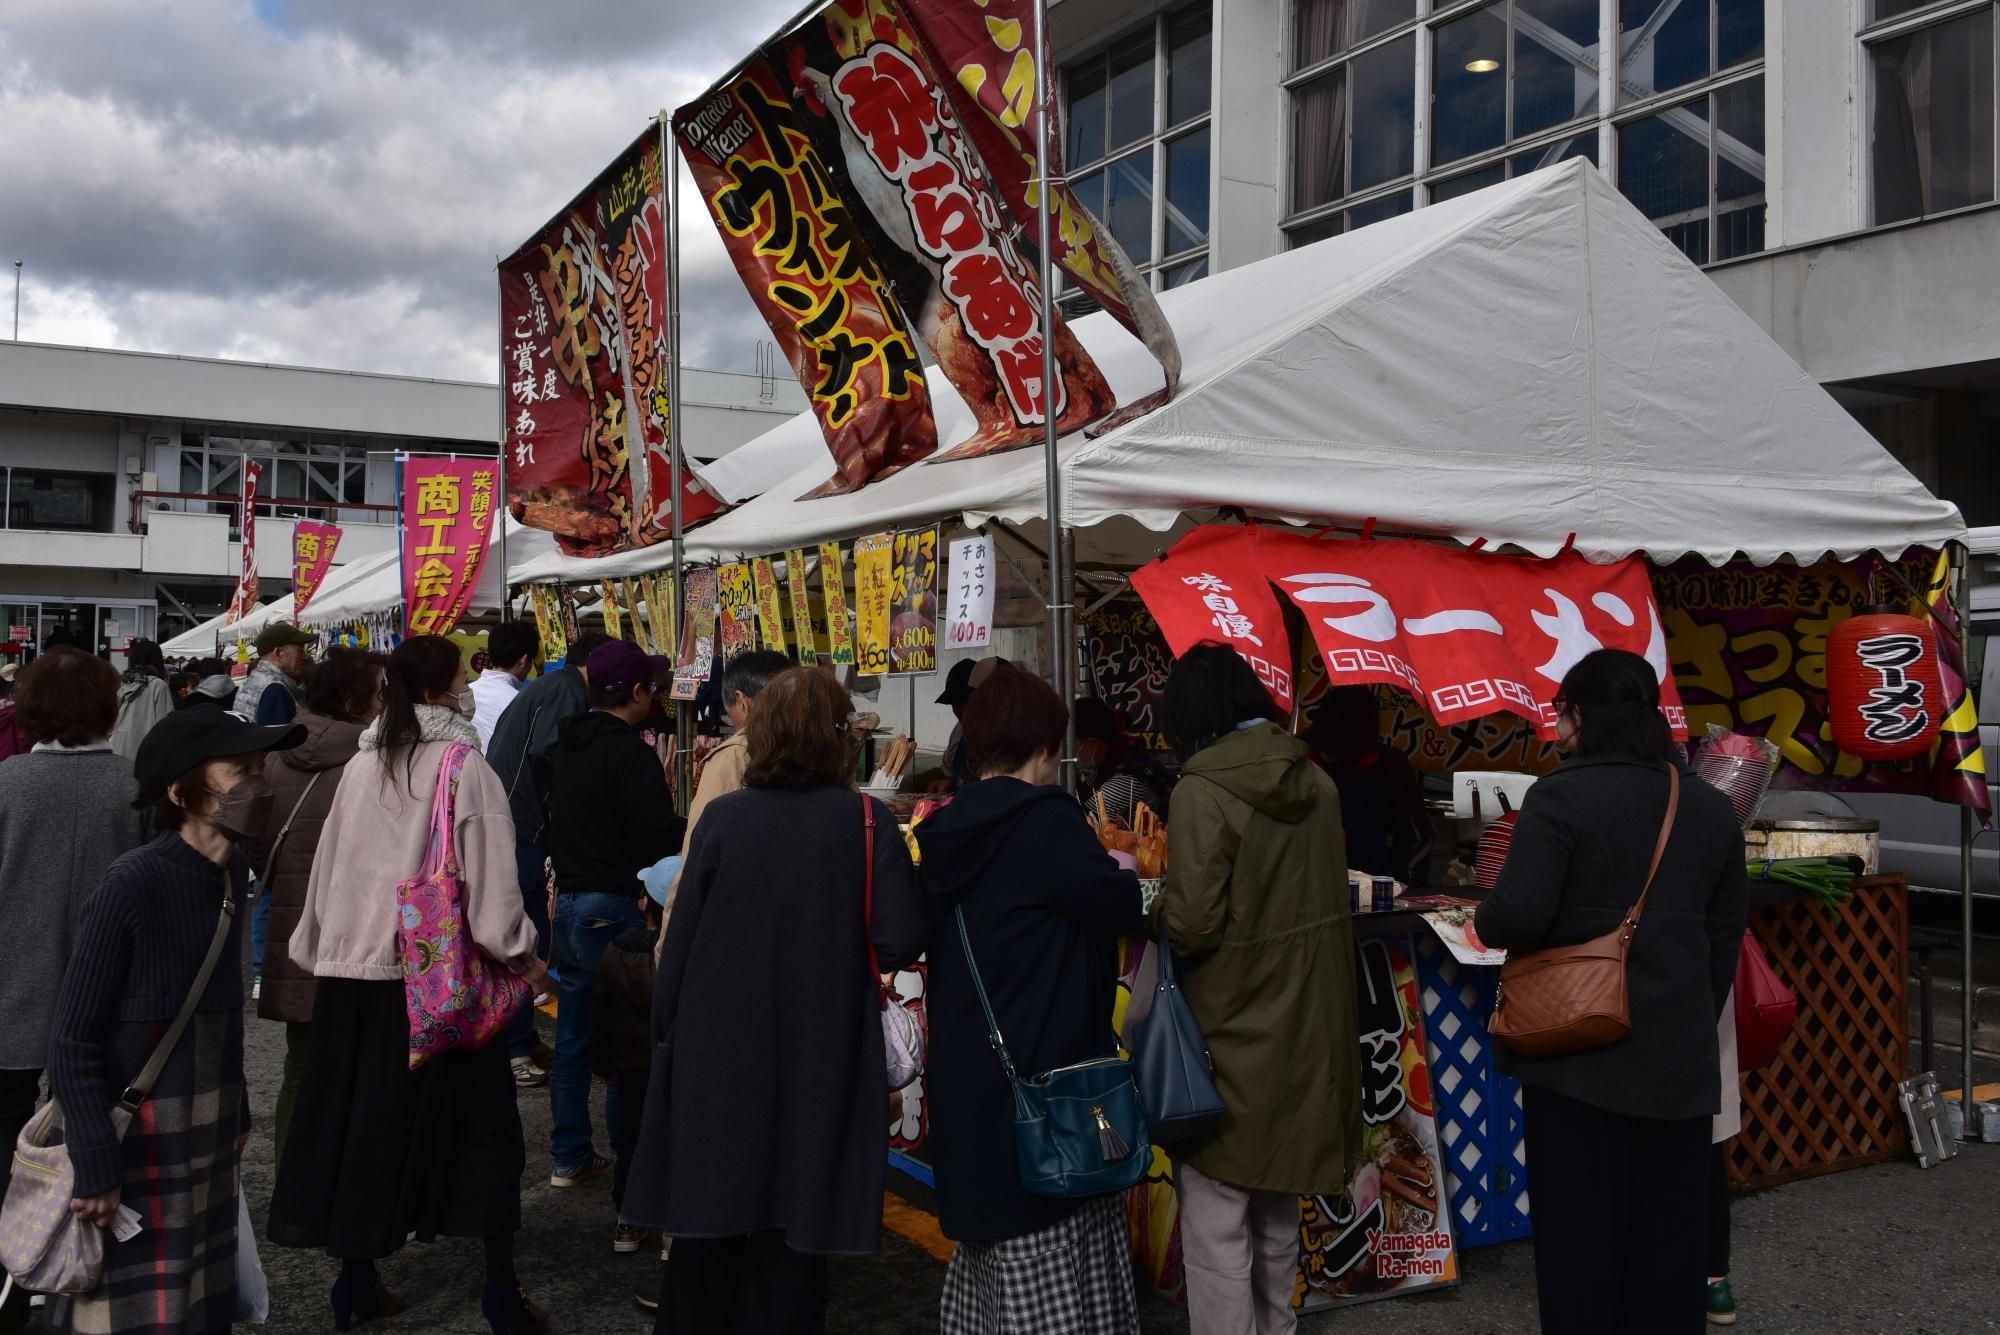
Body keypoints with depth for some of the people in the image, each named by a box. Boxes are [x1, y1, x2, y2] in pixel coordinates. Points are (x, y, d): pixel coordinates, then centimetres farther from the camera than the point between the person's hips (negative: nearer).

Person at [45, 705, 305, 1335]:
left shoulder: (233, 870, 0)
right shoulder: (131, 885, -21)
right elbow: (73, 1042, -17)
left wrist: (236, 1115, 14)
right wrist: (95, 1167, -19)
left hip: (211, 1136, 7)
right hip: (137, 1139, -7)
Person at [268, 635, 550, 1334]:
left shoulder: (360, 767, 5)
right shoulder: (465, 768, -10)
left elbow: (328, 868, 11)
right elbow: (491, 876, -12)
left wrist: (320, 950, 22)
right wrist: (522, 954, 0)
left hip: (353, 968, 5)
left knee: (360, 1116, 13)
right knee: (484, 1120, 4)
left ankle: (355, 1279, 20)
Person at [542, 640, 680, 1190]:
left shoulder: (567, 746, 10)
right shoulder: (630, 753, -17)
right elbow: (657, 835, -22)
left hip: (570, 903, 8)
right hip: (615, 910, -8)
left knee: (573, 1040, 15)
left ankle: (570, 1156, 24)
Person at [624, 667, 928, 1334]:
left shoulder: (722, 818, -8)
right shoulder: (869, 822, -10)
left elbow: (679, 941, -3)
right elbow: (902, 942, -15)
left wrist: (666, 1030, 10)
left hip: (718, 1057, 1)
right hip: (819, 1061, 0)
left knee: (706, 1230, 15)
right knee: (791, 1236, 12)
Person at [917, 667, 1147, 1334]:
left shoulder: (947, 833, 7)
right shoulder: (1045, 819, -15)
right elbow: (1121, 910, -15)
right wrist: (1128, 872, 9)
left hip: (963, 1081, 8)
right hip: (1041, 1076, -8)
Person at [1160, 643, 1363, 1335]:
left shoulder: (1202, 791, -18)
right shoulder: (1316, 781, 2)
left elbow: (1192, 922, -21)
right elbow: (1326, 890, 10)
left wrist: (1153, 897, -2)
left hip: (1234, 1031, -7)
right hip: (1306, 1024, 8)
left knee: (1216, 1222, 4)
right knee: (1278, 1213, 24)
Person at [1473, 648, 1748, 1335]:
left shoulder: (1561, 796, -13)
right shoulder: (1711, 808, 6)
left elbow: (1516, 917, -21)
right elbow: (1725, 935, 12)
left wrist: (1485, 921, 1)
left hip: (1581, 1054, -5)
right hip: (1679, 1058, 5)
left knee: (1580, 1234, 6)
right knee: (1667, 1238, 14)